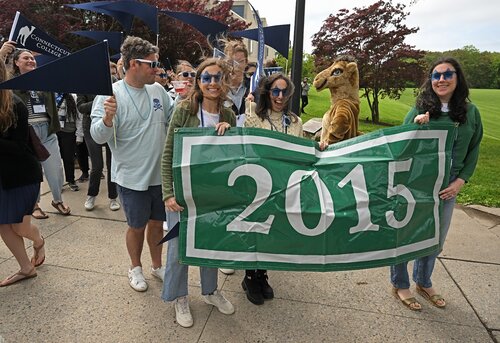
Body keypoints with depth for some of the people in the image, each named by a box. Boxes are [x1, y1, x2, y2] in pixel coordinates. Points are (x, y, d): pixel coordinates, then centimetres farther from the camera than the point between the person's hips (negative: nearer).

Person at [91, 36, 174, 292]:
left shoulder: (158, 90, 0)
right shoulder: (111, 95, -14)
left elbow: (172, 118, 12)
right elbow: (98, 137, -16)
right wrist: (108, 118, -36)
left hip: (160, 173, 5)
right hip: (132, 177, -4)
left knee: (157, 222, 19)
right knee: (137, 226, 14)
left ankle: (157, 264, 41)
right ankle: (135, 267, 40)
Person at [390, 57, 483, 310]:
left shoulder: (470, 112, 0)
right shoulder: (419, 110, -9)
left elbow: (473, 150, 7)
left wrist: (460, 181, -3)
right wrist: (416, 127, -25)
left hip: (447, 188, 4)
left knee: (435, 239, 18)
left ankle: (423, 283, 40)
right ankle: (399, 285, 28)